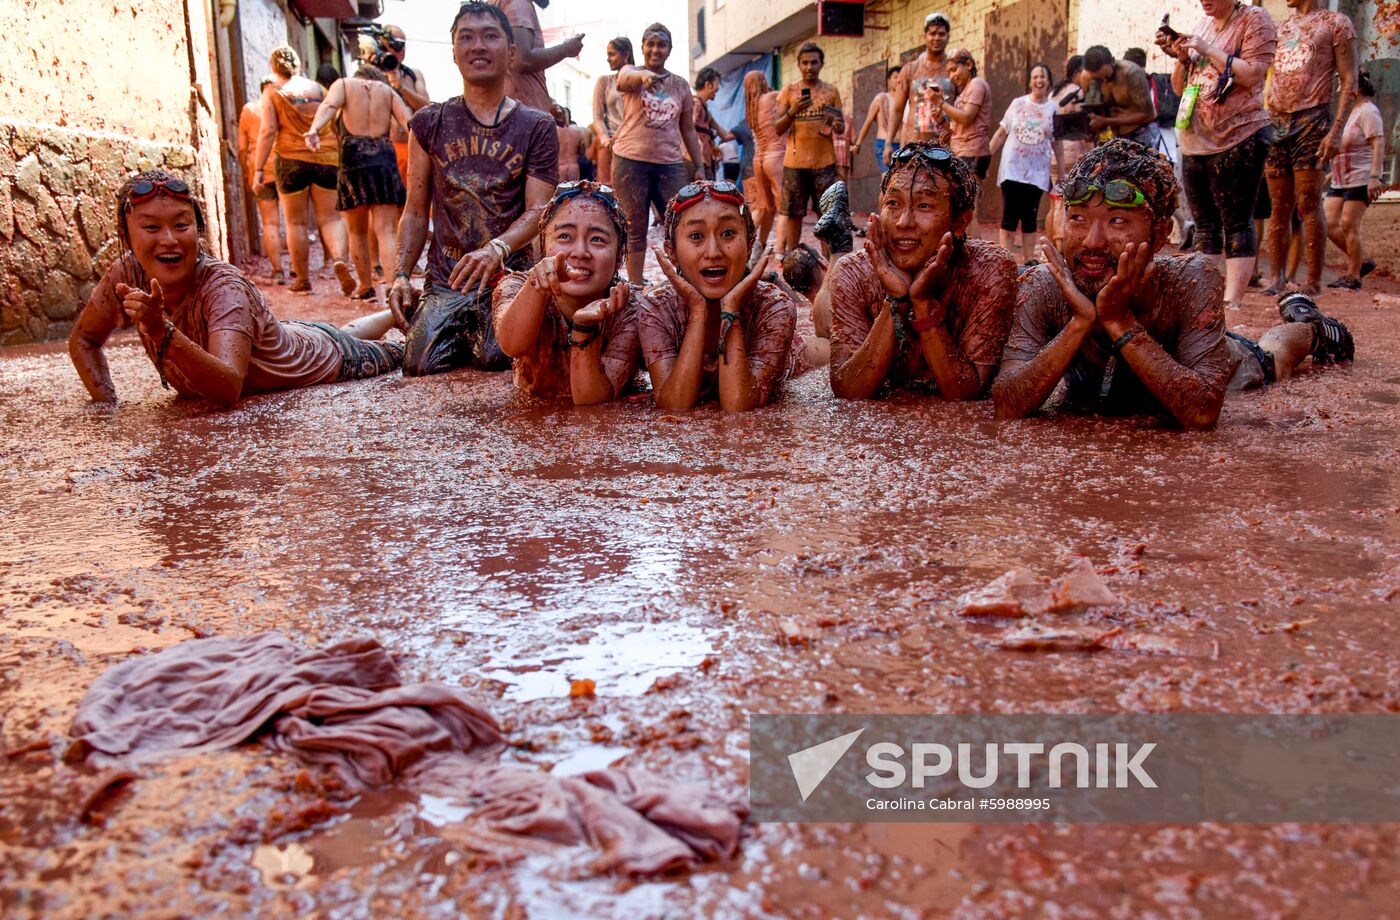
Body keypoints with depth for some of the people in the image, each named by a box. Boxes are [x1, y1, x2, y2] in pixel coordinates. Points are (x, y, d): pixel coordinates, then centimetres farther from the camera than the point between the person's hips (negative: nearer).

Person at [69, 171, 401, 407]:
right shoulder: (126, 277, -26)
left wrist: (162, 332, -64)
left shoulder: (225, 289, -42)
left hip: (323, 356, -5)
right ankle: (388, 318, 61)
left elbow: (229, 389, -55)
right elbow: (83, 341, -8)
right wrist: (108, 407, -22)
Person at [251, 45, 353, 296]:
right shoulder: (319, 90, 9)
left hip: (291, 159, -2)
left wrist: (258, 168, -5)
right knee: (330, 217, 5)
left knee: (296, 222, 8)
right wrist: (341, 157, 24)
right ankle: (340, 259, -23)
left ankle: (303, 280, 12)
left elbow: (268, 131, -8)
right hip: (327, 159, 2)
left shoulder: (273, 95, -1)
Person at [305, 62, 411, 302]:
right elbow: (408, 122, 4)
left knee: (357, 232, 14)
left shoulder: (344, 84, 14)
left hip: (354, 158, 0)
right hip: (385, 159, 1)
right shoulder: (387, 90, 18)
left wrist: (314, 129, -24)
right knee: (386, 230, -5)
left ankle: (366, 287, 22)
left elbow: (329, 105, -8)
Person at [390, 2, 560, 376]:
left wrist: (496, 249, -25)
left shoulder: (536, 127, 6)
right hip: (445, 277, 2)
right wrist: (402, 274, -4)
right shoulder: (430, 122, 11)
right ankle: (463, 334, 17)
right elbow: (415, 212, 11)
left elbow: (537, 211, -5)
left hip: (509, 272, -2)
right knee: (420, 363, -18)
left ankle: (481, 333, 11)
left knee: (494, 357, -26)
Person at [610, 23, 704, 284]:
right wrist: (644, 76, -46)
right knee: (636, 230, 2)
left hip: (670, 164, 3)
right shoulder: (631, 72, 3)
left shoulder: (681, 84, 12)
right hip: (631, 161, -2)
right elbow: (626, 80, -23)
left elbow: (688, 130, 17)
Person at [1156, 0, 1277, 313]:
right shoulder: (1202, 26, 17)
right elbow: (1179, 88, 18)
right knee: (1204, 225, 8)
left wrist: (1208, 50, -14)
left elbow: (1252, 75, -14)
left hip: (1238, 138, -7)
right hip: (1194, 142, 7)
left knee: (1236, 222, -8)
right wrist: (1182, 56, 0)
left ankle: (1231, 302, -11)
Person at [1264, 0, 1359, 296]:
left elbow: (1349, 82, -2)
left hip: (1311, 121, -5)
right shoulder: (1280, 27, 20)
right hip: (1274, 124, 5)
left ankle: (1314, 282, -5)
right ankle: (1276, 279, 6)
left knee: (1308, 205, -8)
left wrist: (1336, 130, -13)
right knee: (1279, 207, 4)